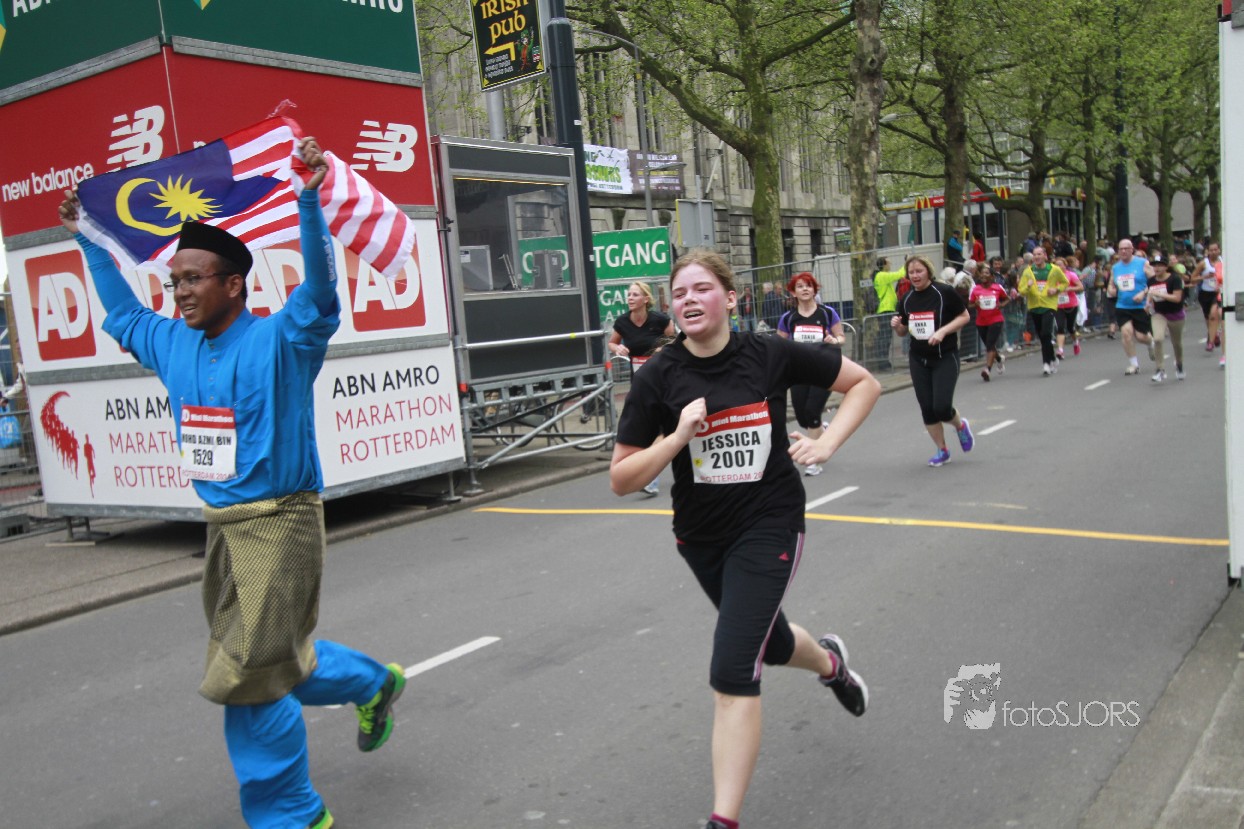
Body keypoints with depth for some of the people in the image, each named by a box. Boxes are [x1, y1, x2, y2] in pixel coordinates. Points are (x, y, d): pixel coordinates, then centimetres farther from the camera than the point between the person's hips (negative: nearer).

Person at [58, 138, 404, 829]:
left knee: (249, 676, -5)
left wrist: (309, 200, -35)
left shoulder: (279, 341, -11)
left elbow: (320, 291, -26)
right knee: (274, 659, 18)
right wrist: (88, 239, 31)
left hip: (278, 523, -8)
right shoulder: (172, 345, 11)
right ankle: (373, 683, 43)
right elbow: (121, 313, 28)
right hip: (222, 525, 8)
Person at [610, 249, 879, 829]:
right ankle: (830, 662, 62)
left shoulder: (770, 355, -12)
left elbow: (865, 383, 2)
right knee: (769, 644, 25)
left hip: (769, 527, -3)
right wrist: (677, 437, -25)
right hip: (701, 536, 4)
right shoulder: (658, 378, -10)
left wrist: (826, 443, -12)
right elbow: (621, 480, -10)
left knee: (732, 672, -15)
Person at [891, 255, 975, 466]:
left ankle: (960, 425, 22)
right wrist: (897, 325, -9)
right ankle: (942, 451, 20)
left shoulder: (945, 292, -10)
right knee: (927, 409, 3)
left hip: (946, 357, -5)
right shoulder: (906, 300, 5)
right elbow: (903, 332, 15)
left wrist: (943, 331, -18)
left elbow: (965, 316, -4)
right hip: (918, 360, 5)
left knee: (941, 407, -13)